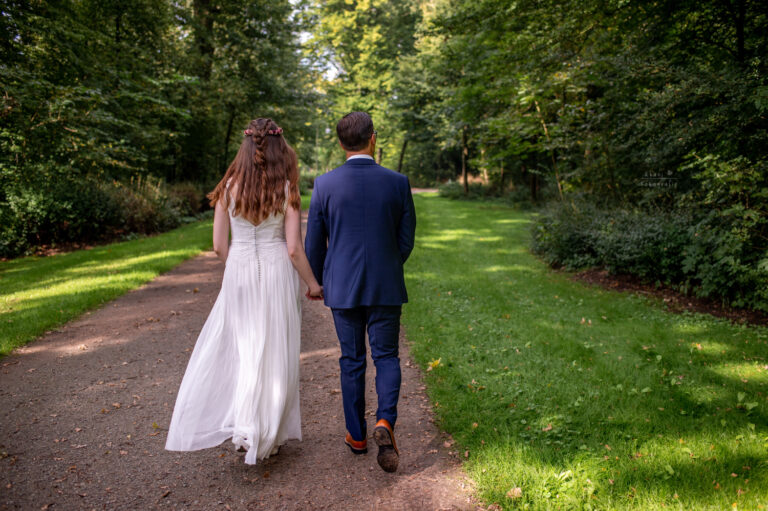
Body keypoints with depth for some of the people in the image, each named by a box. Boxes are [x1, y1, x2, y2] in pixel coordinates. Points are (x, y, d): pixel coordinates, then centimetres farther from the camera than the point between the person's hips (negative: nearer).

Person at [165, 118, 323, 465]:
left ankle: (244, 426, 20)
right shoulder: (286, 190, -8)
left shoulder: (229, 188, -1)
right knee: (274, 354, 9)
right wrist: (312, 284, 4)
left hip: (238, 274, 2)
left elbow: (219, 245, 1)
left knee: (241, 348, 18)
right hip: (277, 274, -2)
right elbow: (294, 249, -10)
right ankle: (266, 434, 18)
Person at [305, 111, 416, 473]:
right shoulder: (397, 182, -5)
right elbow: (406, 240, 1)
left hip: (342, 287, 1)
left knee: (352, 360, 14)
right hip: (386, 287, 0)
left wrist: (316, 281, 18)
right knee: (386, 357, 14)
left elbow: (314, 242, 0)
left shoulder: (325, 184, -6)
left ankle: (357, 435, 25)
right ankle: (385, 421, -8)